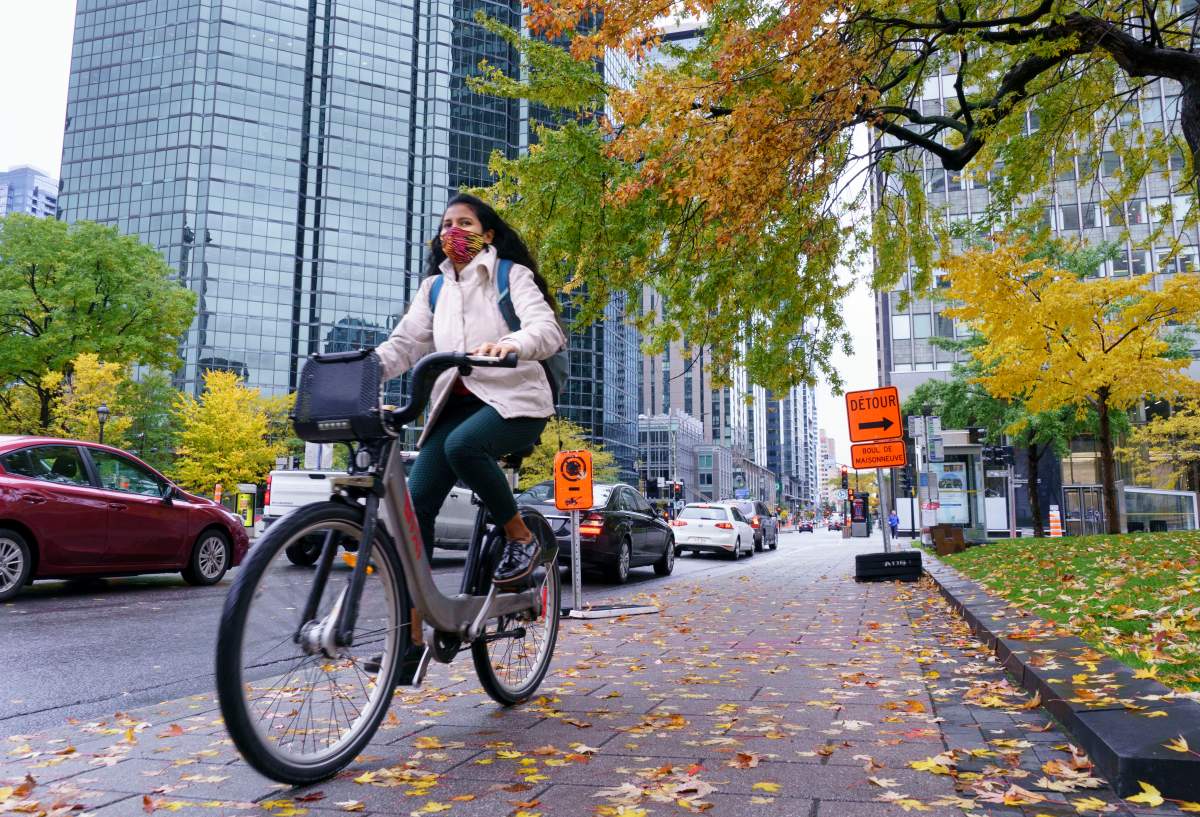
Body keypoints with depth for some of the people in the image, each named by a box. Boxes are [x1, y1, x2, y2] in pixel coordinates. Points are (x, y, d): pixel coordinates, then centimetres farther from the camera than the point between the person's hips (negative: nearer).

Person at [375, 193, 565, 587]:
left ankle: (522, 537, -12)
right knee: (416, 502, -11)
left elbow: (546, 329, -13)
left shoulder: (512, 274, 3)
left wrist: (510, 345, -37)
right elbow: (404, 342, 6)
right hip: (457, 403, 5)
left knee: (462, 445, -35)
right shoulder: (433, 287, 17)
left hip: (513, 399, -4)